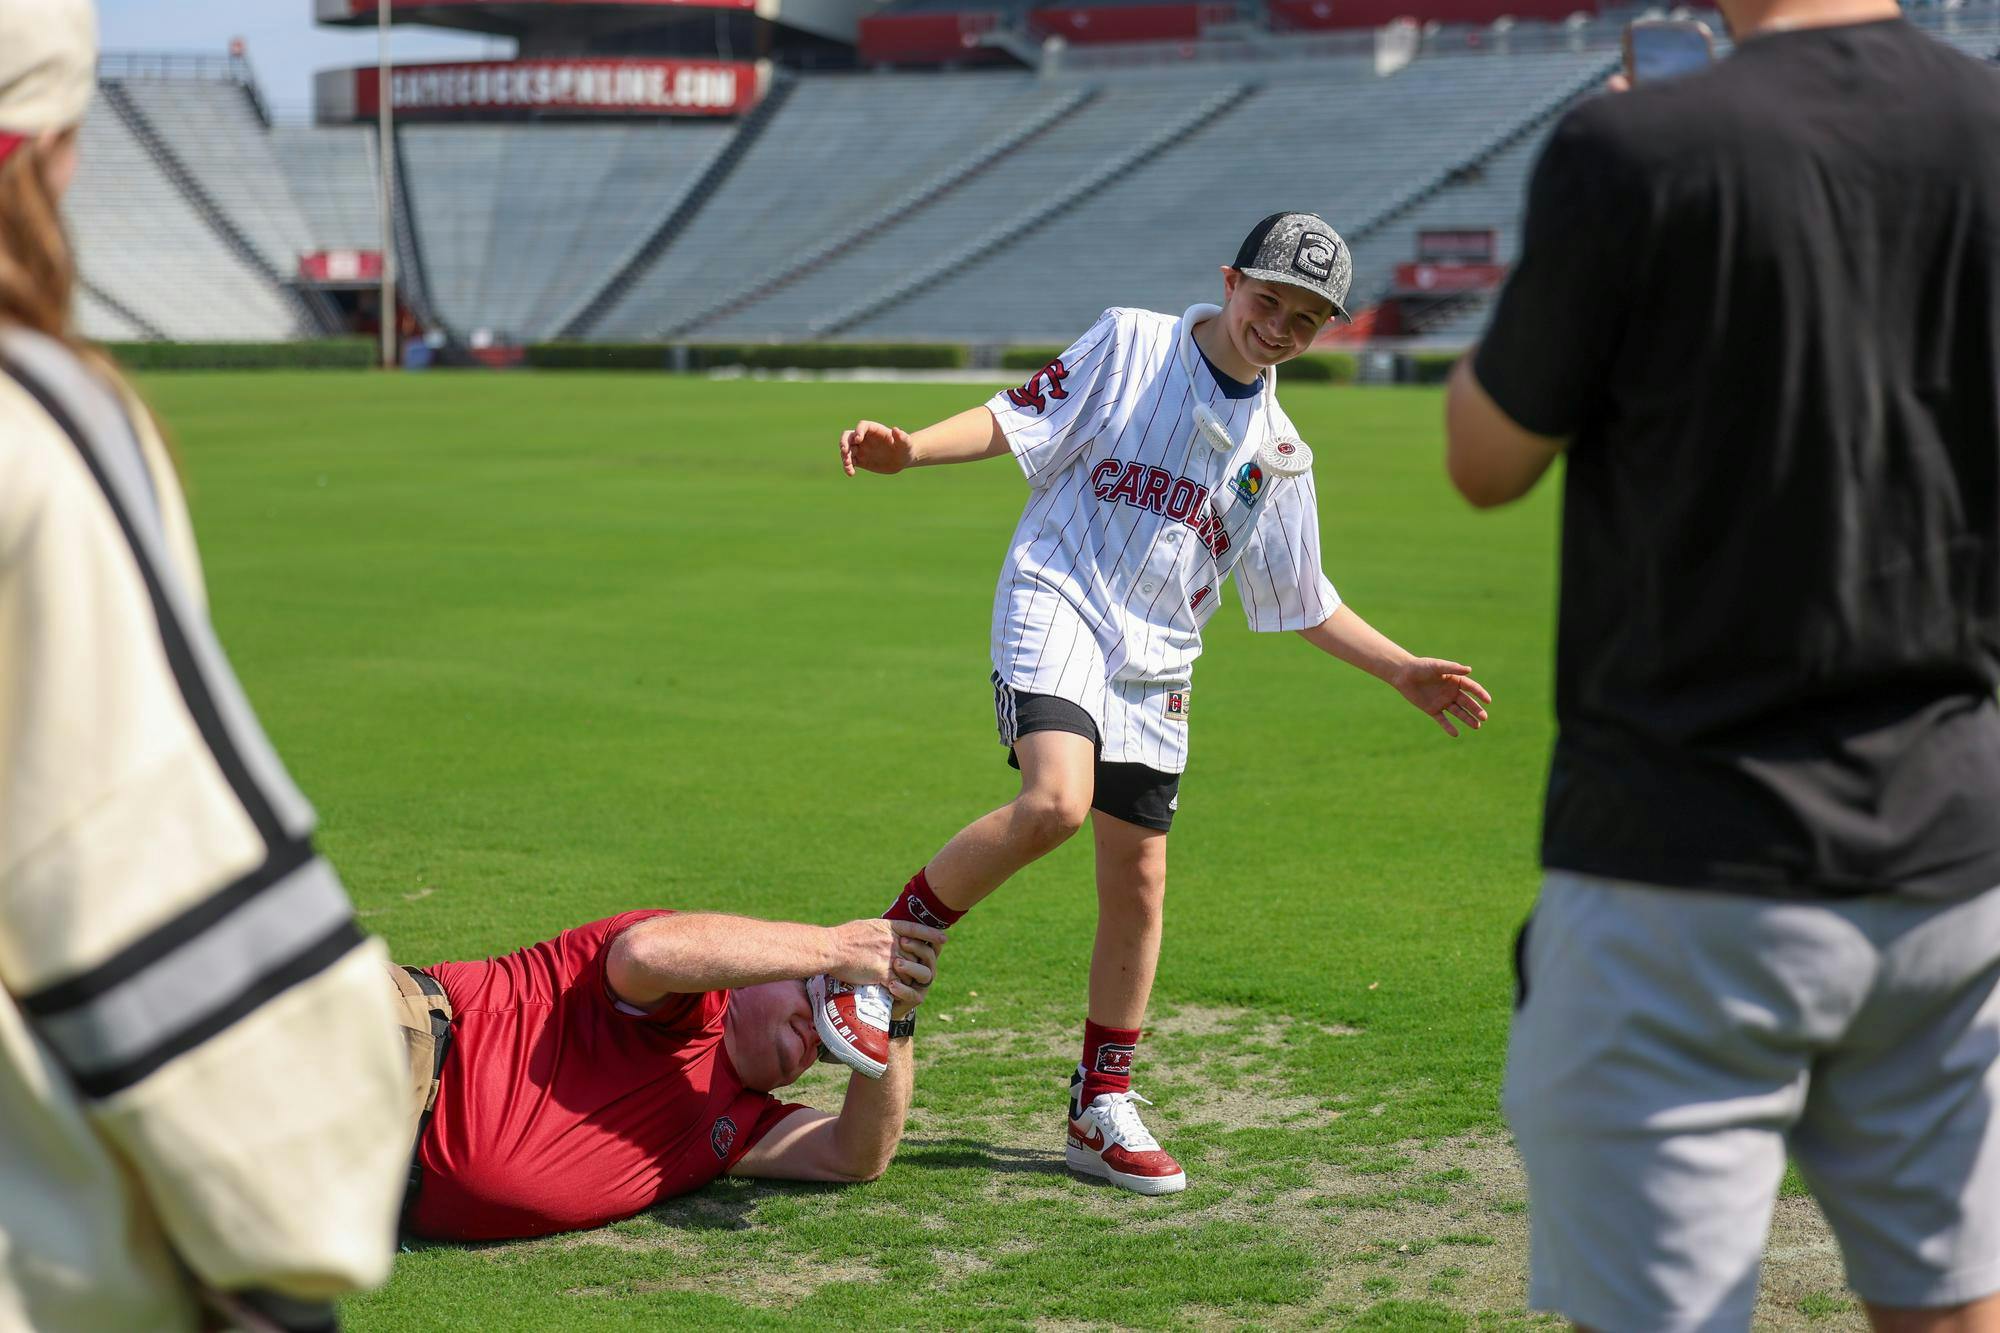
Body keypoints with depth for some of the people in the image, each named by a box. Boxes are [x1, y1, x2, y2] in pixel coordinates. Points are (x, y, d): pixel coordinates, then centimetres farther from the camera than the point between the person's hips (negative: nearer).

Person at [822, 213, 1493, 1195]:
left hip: (1157, 663, 5)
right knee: (1055, 801, -30)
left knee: (1138, 881, 4)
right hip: (1056, 606, -5)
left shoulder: (1277, 452, 14)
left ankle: (1100, 1112, 19)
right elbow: (1014, 420, -2)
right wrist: (907, 449, -19)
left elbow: (1300, 600, 20)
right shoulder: (1128, 345, 2)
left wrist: (1401, 671, 13)